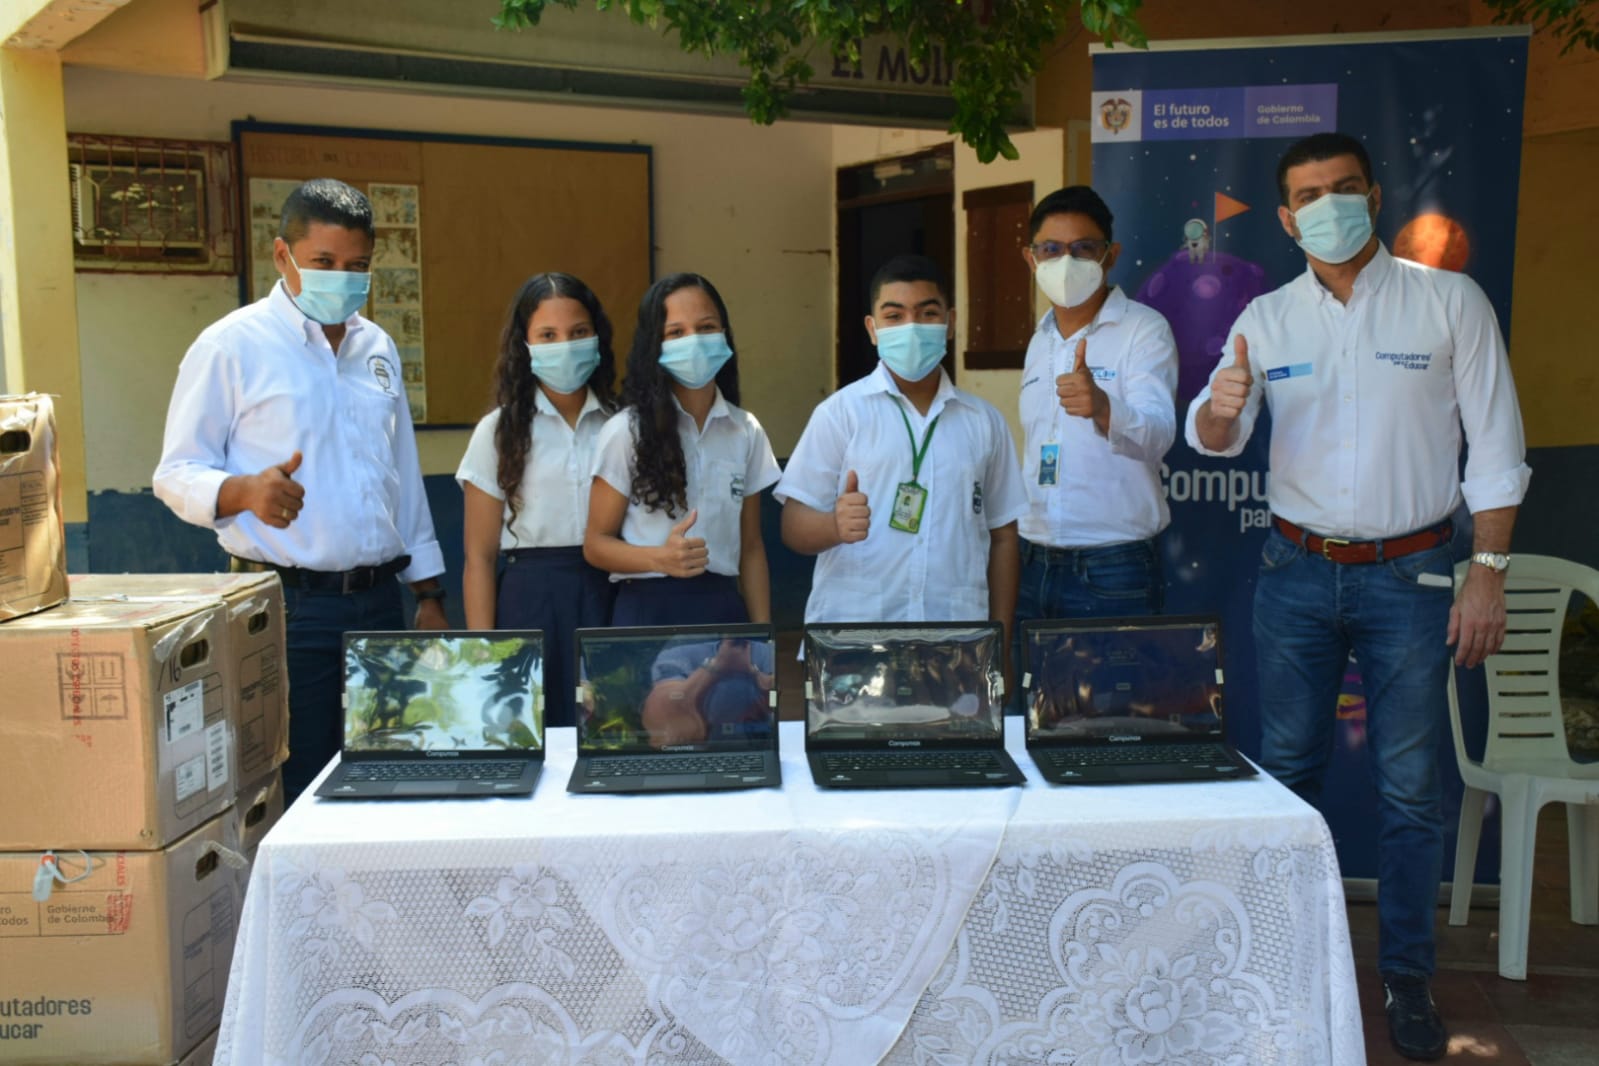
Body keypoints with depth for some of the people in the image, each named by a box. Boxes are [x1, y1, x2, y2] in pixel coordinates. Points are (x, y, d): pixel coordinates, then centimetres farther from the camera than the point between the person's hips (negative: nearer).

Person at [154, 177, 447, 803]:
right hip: (286, 607, -5)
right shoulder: (232, 346, -5)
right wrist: (244, 491, -27)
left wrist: (429, 595, 14)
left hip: (379, 601, 6)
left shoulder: (377, 348, 13)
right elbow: (177, 473, -5)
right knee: (292, 792, 0)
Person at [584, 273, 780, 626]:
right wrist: (660, 559, -21)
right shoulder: (627, 430, -6)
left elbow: (751, 548, 8)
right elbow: (596, 544, -3)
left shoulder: (746, 431, 4)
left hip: (723, 607, 3)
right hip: (648, 610, -3)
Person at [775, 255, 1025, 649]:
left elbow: (1002, 537, 13)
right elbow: (795, 527, -3)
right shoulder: (840, 412, -1)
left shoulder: (985, 422, 9)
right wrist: (835, 526, -24)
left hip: (956, 639, 2)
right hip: (851, 638, -2)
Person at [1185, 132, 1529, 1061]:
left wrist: (1490, 571, -8)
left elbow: (1496, 446, -3)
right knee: (1288, 767, 10)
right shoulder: (1266, 319, 4)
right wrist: (1219, 409, -31)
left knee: (1411, 784, 3)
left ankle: (1408, 977, 17)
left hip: (1410, 573, -2)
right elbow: (1215, 437, -6)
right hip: (1298, 569, 3)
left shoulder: (1450, 302, -3)